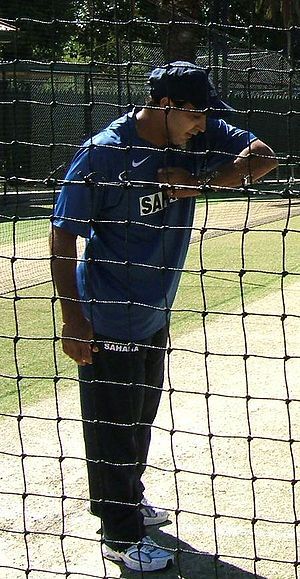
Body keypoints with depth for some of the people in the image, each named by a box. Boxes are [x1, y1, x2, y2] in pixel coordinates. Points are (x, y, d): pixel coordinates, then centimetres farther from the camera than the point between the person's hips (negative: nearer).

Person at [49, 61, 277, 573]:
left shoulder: (197, 135, -5)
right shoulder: (104, 153, -23)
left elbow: (263, 157, -8)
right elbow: (63, 237, -19)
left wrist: (199, 182, -21)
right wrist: (73, 318, -21)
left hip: (156, 310, 8)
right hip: (109, 317, -7)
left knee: (141, 415, 23)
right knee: (114, 424, 5)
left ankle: (123, 498, 45)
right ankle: (122, 536, 21)